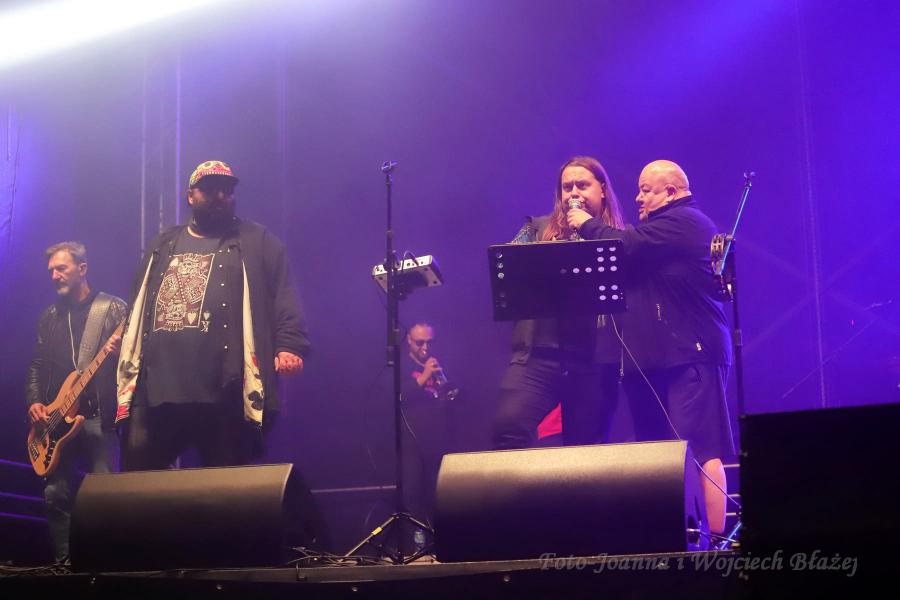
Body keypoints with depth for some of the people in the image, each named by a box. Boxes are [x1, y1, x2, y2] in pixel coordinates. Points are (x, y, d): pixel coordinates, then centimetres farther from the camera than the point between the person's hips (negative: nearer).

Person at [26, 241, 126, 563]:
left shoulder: (114, 309, 1)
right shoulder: (49, 317, 16)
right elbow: (36, 365, 18)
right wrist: (34, 402, 4)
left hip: (100, 415, -5)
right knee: (55, 493, 3)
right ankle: (65, 559, 13)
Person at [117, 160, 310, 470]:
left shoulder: (257, 242, 10)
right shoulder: (162, 247, 24)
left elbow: (284, 299, 0)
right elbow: (136, 313, 24)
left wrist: (289, 346, -16)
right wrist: (126, 372, 19)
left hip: (224, 393, -4)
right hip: (155, 389, 4)